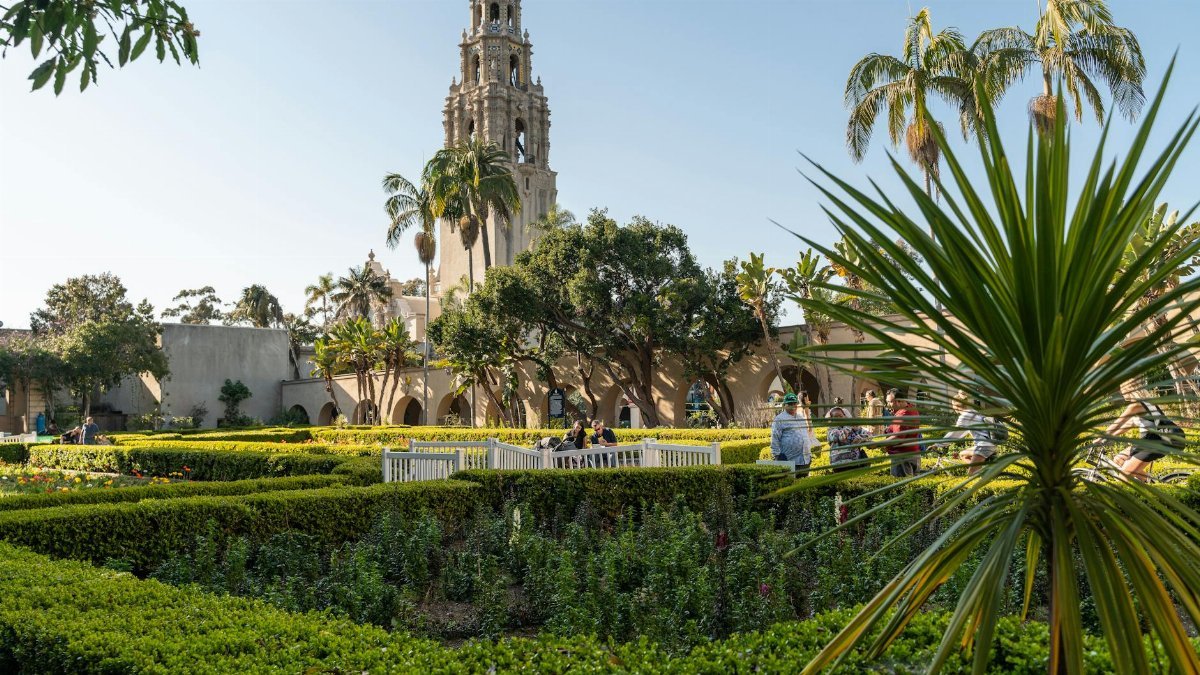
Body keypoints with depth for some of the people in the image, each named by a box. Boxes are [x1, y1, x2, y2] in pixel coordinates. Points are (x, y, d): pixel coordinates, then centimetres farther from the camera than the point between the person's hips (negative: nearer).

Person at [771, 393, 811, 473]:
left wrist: (809, 454, 22)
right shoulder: (780, 419, -4)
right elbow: (775, 439, -8)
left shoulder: (802, 417, 18)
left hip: (805, 460, 7)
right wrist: (778, 455, -13)